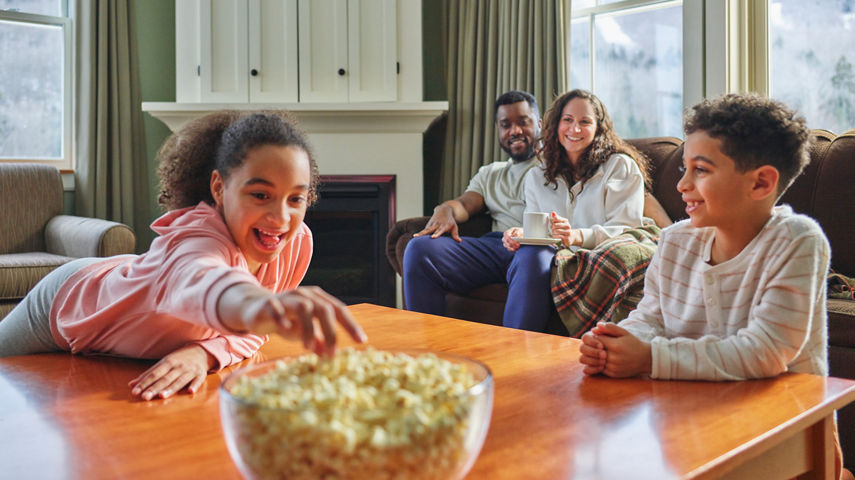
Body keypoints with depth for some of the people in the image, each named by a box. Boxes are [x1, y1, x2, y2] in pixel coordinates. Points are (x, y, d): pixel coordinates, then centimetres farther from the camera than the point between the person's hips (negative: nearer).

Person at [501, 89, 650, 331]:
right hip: (550, 257, 4)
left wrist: (578, 236, -20)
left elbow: (625, 230, -1)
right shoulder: (536, 177, 24)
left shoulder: (621, 167, 10)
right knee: (530, 254, -35)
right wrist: (521, 234, -7)